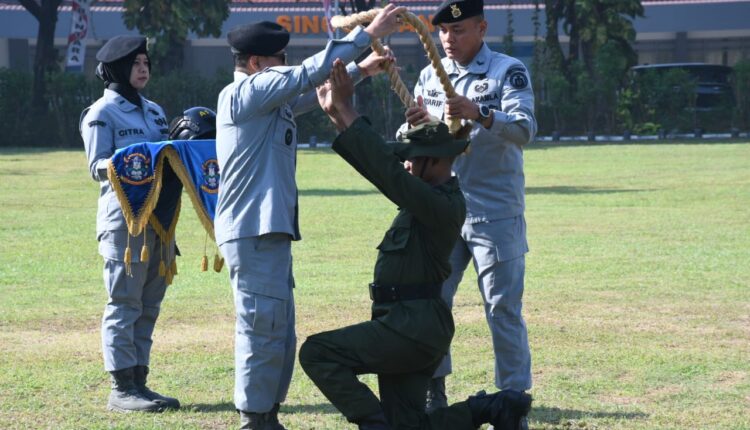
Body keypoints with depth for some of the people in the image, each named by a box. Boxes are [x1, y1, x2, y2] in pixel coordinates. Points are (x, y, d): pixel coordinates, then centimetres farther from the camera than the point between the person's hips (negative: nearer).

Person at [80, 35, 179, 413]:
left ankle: (139, 382, 14)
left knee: (149, 304, 9)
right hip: (123, 218, -7)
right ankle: (121, 389, -5)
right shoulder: (102, 113, -3)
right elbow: (97, 166, -9)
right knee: (124, 304, -7)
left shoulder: (154, 111, 18)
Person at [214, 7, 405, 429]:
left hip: (271, 232, 10)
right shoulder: (245, 92, -11)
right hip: (253, 232, -10)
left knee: (279, 334, 14)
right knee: (264, 331, -7)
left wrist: (361, 70, 13)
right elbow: (310, 73, -17)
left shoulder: (272, 100, 17)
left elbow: (314, 90, 26)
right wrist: (368, 33, -15)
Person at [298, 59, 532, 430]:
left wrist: (347, 111, -23)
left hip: (414, 326, -10)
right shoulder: (428, 194, 14)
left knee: (316, 352, -13)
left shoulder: (444, 205, -16)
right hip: (413, 328, 10)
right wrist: (338, 116, 5)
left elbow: (386, 172, -25)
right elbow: (381, 166, 16)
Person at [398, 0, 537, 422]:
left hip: (495, 214, -5)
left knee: (503, 309, -3)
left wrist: (479, 114, -37)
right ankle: (433, 392, 17)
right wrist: (413, 124, -15)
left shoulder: (508, 71, -6)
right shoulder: (431, 76, 9)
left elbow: (525, 129, -20)